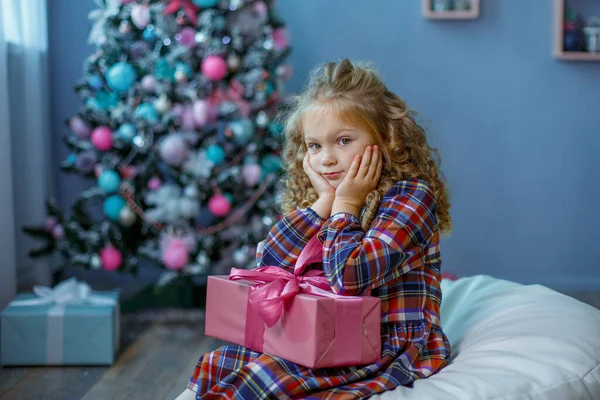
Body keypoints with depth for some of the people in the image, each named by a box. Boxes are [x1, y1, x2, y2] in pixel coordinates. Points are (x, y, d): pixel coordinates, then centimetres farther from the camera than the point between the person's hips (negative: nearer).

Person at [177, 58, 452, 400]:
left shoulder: (411, 196, -12)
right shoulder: (321, 197, 10)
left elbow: (349, 278, -24)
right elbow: (268, 265, -3)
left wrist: (345, 206, -12)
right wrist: (323, 202, -7)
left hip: (392, 344, -7)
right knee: (215, 365, -9)